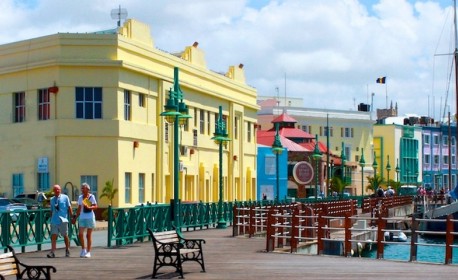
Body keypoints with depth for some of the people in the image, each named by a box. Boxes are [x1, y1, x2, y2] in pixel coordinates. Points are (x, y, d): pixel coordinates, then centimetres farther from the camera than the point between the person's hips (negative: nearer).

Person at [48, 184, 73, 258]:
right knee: (54, 236, -7)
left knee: (65, 236, 7)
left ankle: (67, 250, 23)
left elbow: (69, 207, 3)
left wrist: (72, 216, -2)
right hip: (54, 221, 2)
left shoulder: (65, 197, 2)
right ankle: (52, 252, -13)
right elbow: (52, 210, 16)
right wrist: (51, 219, 14)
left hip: (63, 220, -2)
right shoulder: (52, 199, 11)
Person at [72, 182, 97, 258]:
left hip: (90, 217, -4)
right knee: (80, 234, -5)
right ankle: (83, 249, 12)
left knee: (88, 235, 1)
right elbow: (79, 209, 17)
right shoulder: (80, 197, 10)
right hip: (82, 217, 4)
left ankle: (88, 252, 9)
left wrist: (89, 207, -26)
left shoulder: (91, 196, -4)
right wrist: (75, 218, 14)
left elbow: (95, 206, -9)